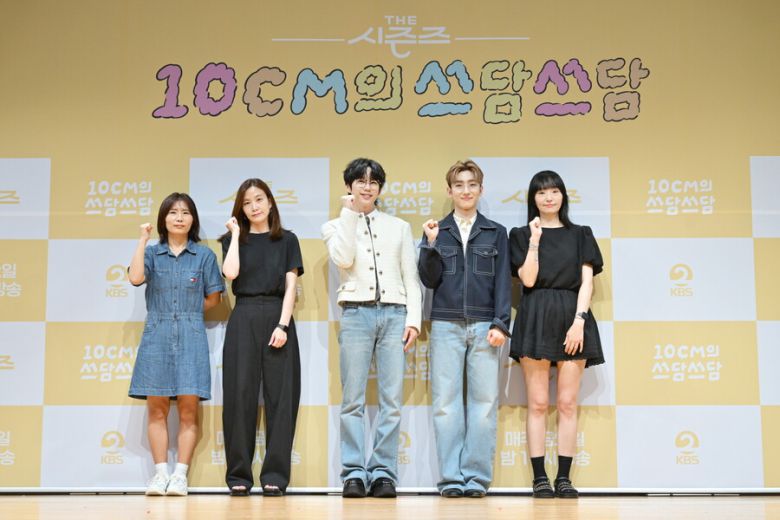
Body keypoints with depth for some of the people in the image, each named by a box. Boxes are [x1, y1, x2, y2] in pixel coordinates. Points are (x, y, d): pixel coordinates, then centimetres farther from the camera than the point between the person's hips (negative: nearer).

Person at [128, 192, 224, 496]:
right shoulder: (152, 253, 9)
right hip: (157, 335, 1)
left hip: (190, 337, -1)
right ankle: (160, 473, 4)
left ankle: (180, 475, -1)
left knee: (188, 407, -4)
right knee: (157, 408, 0)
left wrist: (188, 311, 5)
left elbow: (213, 299, 8)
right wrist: (143, 239, -7)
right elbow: (135, 278, -11)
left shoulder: (204, 255, 7)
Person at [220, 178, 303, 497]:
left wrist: (283, 324, -11)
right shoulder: (234, 239, 12)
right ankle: (239, 475, 2)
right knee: (240, 394, -3)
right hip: (244, 318, 0)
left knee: (280, 395, -3)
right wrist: (236, 234, 1)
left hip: (277, 317, 0)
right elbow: (230, 273, -7)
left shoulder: (287, 240, 11)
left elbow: (291, 285, 1)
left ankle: (275, 475, 1)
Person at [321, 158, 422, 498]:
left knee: (392, 400, -4)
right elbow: (343, 259, -7)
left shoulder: (399, 227, 18)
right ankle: (354, 474, -1)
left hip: (394, 315, 1)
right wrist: (350, 214, -1)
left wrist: (413, 319, 2)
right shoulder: (335, 227, 15)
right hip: (356, 314, -1)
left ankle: (383, 473, 0)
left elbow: (411, 278, 13)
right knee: (353, 400, -5)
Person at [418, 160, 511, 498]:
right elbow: (429, 280, 5)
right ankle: (451, 477, 2)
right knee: (446, 403, -2)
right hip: (446, 326, 0)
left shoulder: (495, 233, 11)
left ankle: (477, 476, 3)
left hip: (484, 326, 0)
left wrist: (500, 324, -5)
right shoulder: (436, 231, 11)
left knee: (484, 402, -2)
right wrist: (431, 245, -8)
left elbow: (503, 281, 6)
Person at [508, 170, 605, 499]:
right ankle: (540, 477, -1)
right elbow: (528, 279, -2)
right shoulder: (521, 235, 11)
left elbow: (586, 281, 4)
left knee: (567, 403, -1)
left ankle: (564, 477, 2)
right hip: (535, 319, -1)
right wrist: (535, 240, -8)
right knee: (538, 403, -3)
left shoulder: (580, 235, 14)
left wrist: (579, 321, -9)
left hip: (572, 318, 1)